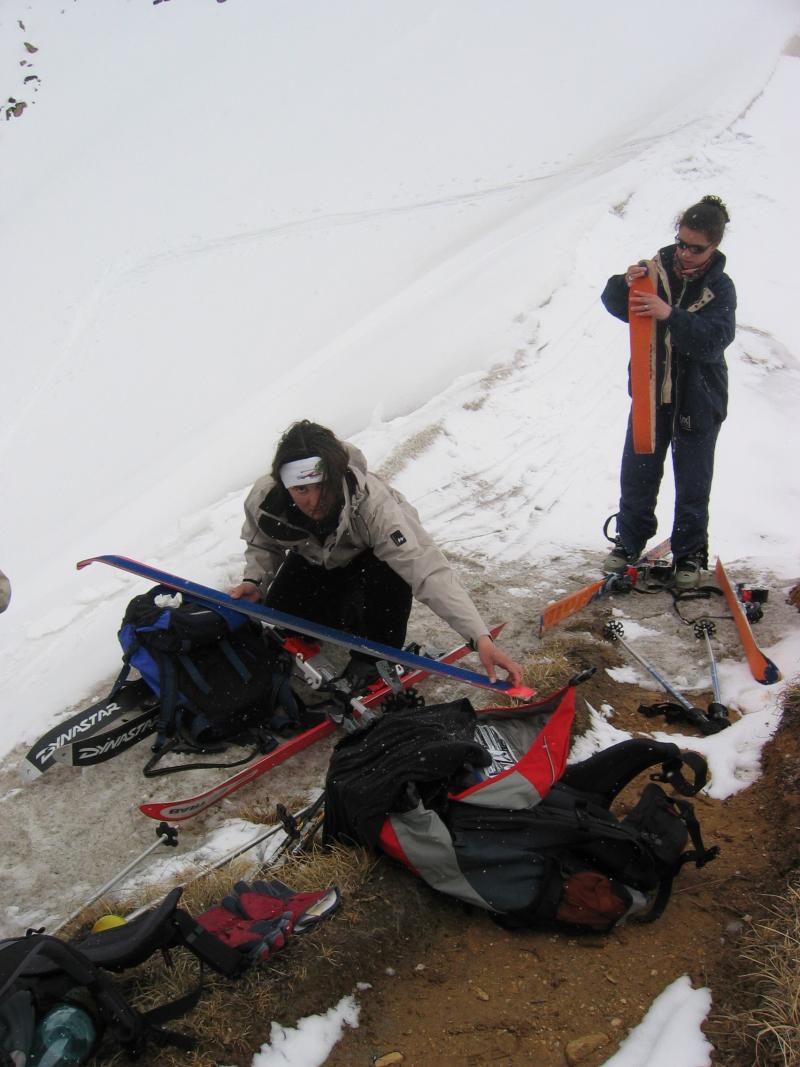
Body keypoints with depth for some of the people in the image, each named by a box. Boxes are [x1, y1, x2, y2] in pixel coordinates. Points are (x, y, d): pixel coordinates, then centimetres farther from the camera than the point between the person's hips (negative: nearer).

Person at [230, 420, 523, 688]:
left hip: (369, 557, -3)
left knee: (392, 570, -37)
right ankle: (348, 614, 12)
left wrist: (480, 637, -59)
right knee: (280, 610, -19)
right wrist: (254, 581, -26)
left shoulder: (372, 503, -44)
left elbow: (426, 569, -52)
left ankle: (375, 660, -11)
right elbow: (262, 545, -5)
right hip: (314, 560, 4)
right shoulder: (264, 500, -31)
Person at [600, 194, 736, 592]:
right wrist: (625, 283, -26)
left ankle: (689, 554, 23)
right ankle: (629, 542, 30)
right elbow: (615, 304, -4)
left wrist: (671, 315, -38)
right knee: (637, 473, 11)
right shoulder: (657, 268, -5)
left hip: (698, 402, -2)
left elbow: (714, 340, -24)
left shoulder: (720, 288, -10)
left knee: (693, 483, 7)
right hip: (651, 393, 2)